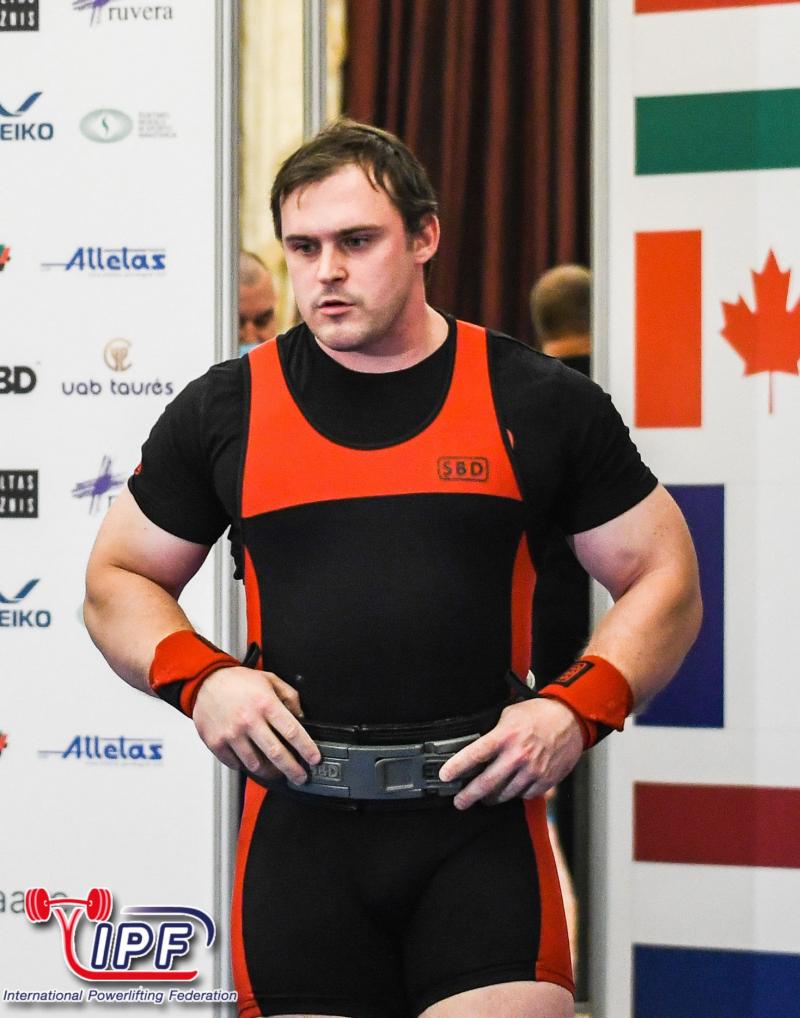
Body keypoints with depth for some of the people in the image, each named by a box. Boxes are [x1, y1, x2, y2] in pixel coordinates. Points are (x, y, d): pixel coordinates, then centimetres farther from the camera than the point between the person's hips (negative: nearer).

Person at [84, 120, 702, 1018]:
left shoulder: (539, 402, 3)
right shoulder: (223, 411, 7)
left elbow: (663, 580, 9)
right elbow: (118, 581, 16)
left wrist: (578, 709, -8)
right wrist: (198, 679, -4)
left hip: (483, 818, -1)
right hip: (299, 830, 1)